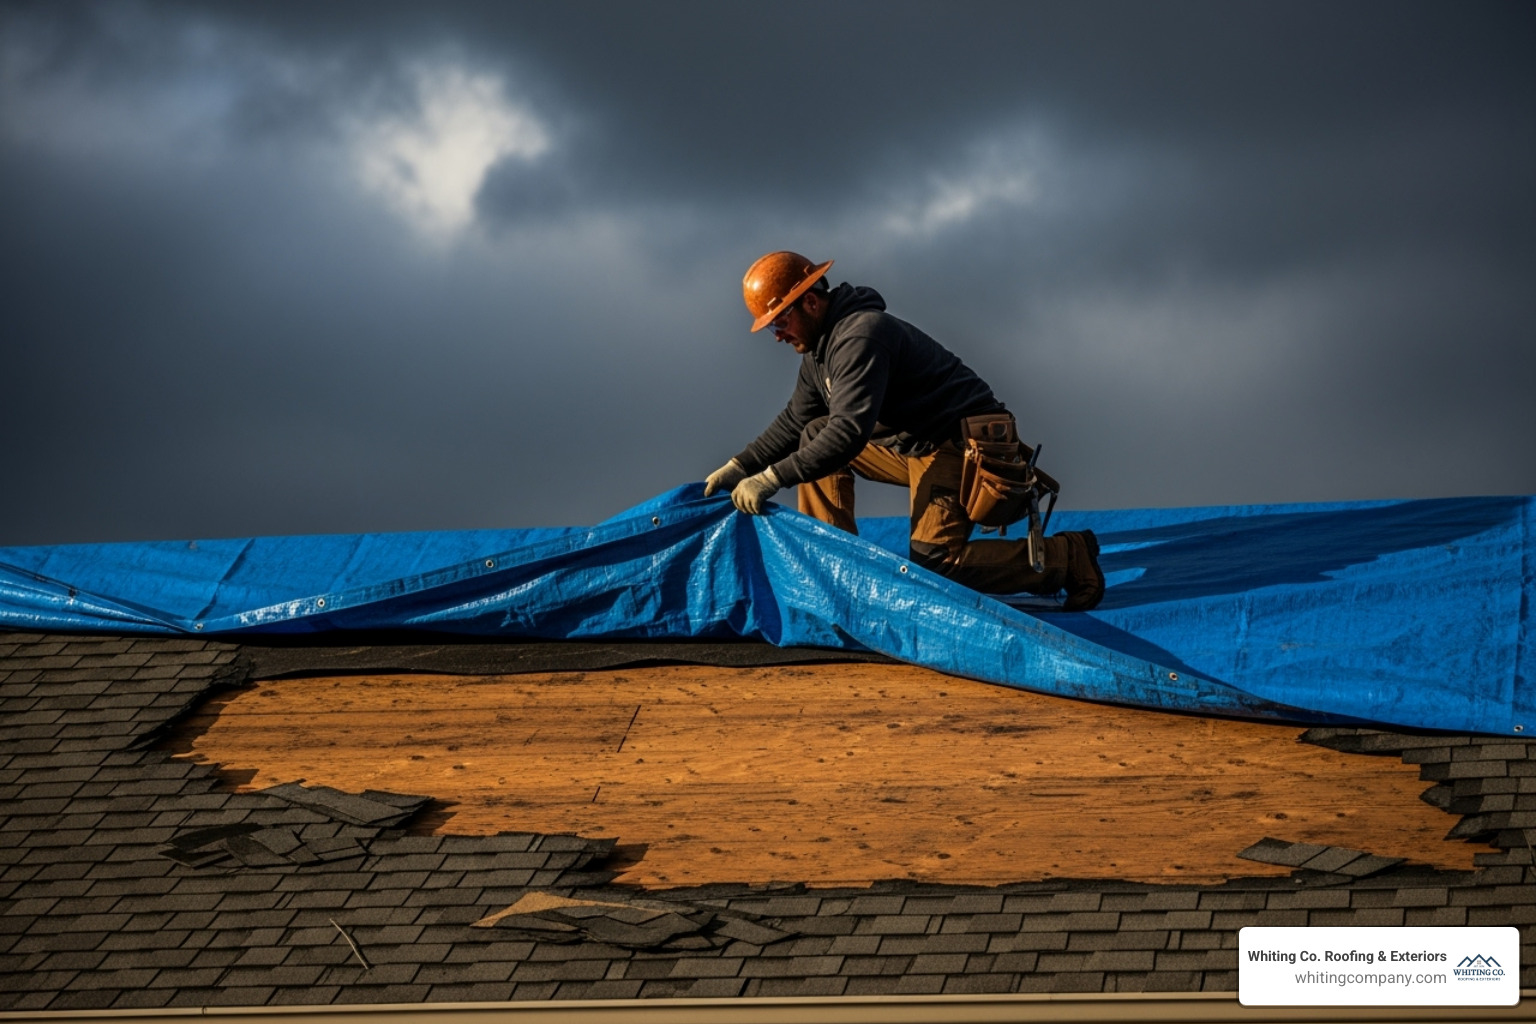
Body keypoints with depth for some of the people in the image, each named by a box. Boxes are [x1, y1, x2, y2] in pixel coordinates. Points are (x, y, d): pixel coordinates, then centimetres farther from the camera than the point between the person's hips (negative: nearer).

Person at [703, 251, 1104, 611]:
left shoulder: (860, 336, -23)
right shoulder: (819, 346, 9)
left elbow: (850, 430, -33)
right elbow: (794, 421, 19)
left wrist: (771, 479, -33)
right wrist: (740, 467, 7)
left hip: (964, 443, -10)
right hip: (910, 444, 10)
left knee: (933, 563, -22)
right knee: (815, 437, 8)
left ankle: (1067, 557, -11)